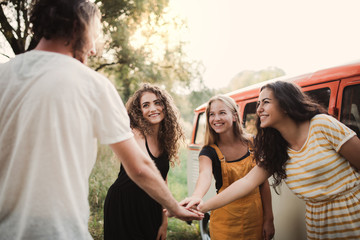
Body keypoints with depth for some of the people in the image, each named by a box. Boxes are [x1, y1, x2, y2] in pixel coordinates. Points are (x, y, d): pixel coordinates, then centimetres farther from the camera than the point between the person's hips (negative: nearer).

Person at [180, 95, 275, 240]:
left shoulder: (252, 144, -5)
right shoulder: (209, 152, -11)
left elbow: (263, 182, 1)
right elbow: (205, 174, -33)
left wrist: (269, 219, 0)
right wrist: (197, 196, -54)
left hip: (255, 217, 2)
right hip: (225, 221, -1)